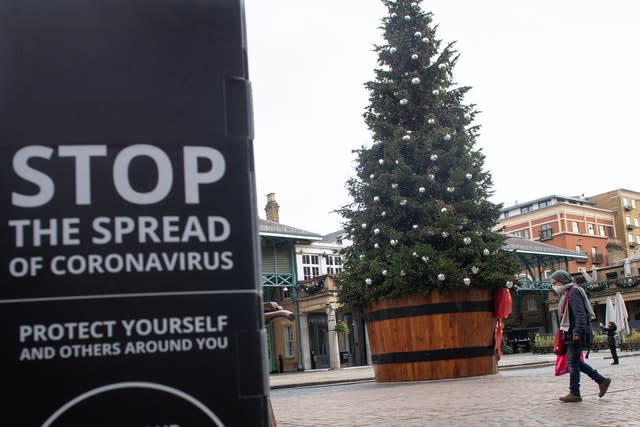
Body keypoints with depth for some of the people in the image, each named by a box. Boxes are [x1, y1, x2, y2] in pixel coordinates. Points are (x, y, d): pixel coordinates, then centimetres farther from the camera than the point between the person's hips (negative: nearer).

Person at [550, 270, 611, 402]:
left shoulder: (573, 292, -12)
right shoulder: (566, 293, 18)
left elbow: (580, 313, -20)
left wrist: (577, 331, -26)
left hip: (576, 334, -10)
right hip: (571, 333, 10)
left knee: (573, 363, -5)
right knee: (575, 362, 13)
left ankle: (574, 394, 1)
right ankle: (602, 380, 18)